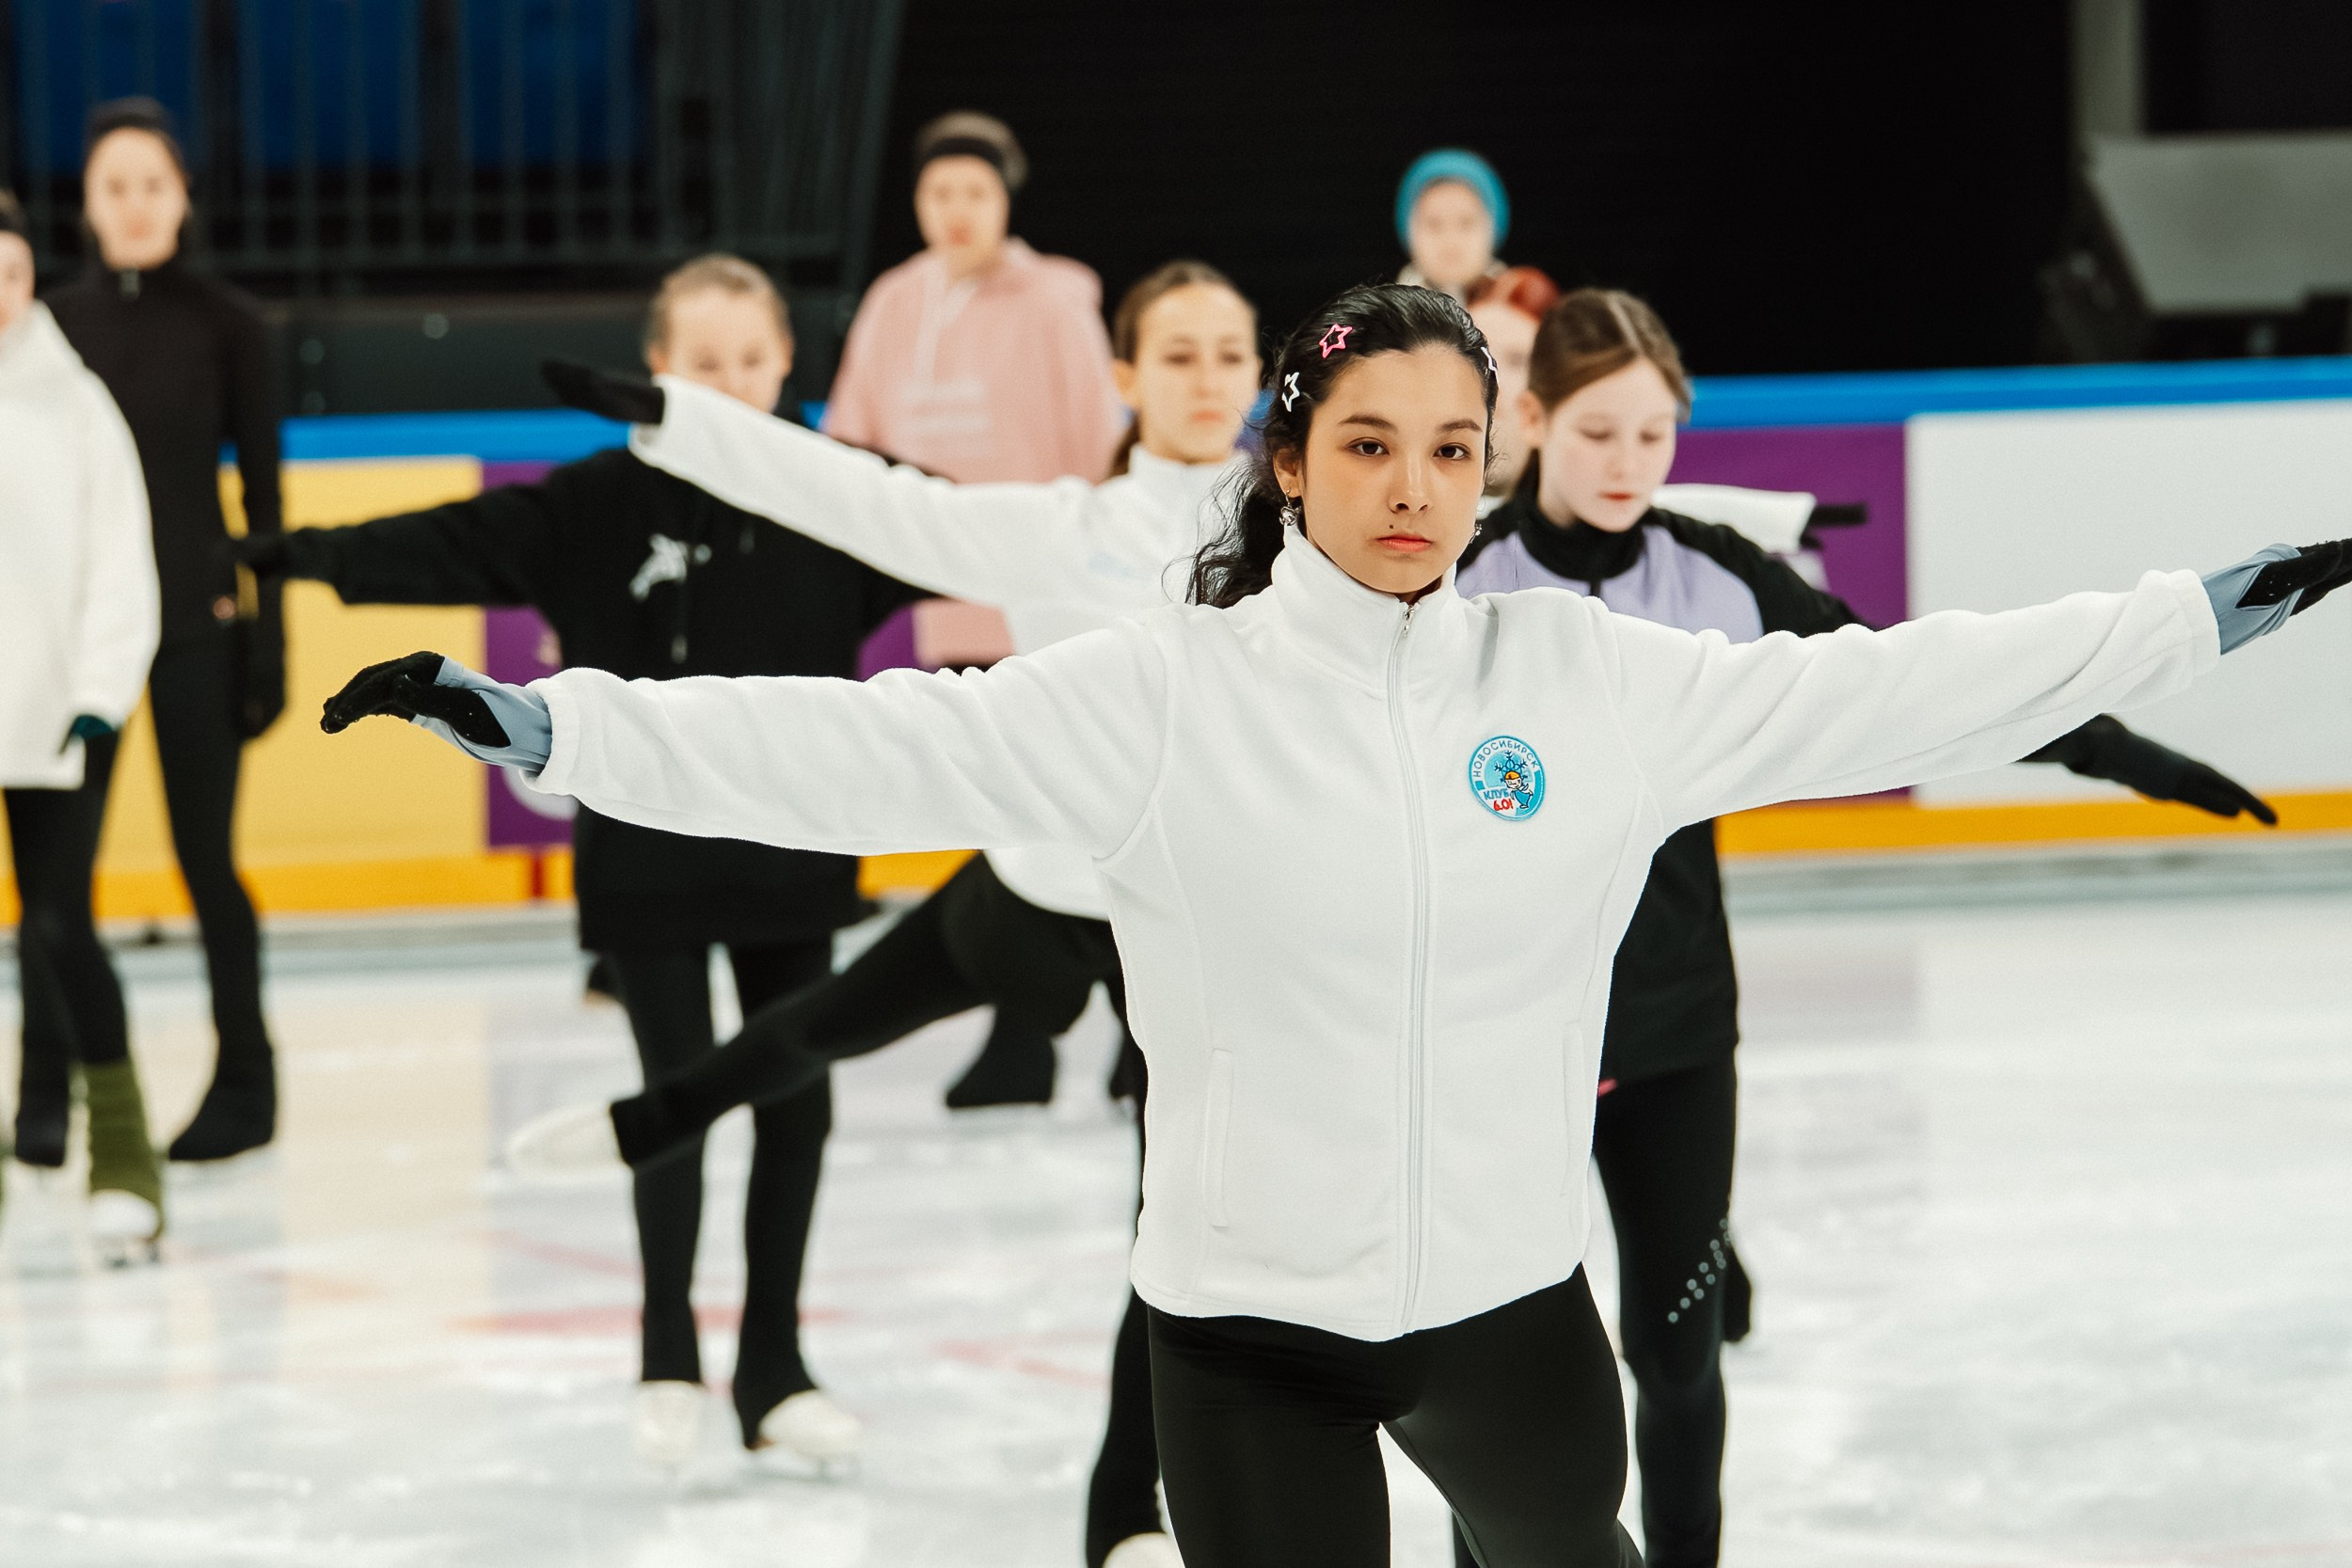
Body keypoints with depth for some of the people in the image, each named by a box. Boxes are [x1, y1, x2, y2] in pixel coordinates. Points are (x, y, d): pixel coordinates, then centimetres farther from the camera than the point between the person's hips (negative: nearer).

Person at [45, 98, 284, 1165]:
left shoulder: (225, 325, -2)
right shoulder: (57, 323, 5)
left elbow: (262, 492, 0)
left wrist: (267, 639, -4)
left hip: (198, 618, -3)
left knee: (204, 853, 0)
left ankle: (244, 1079, 13)